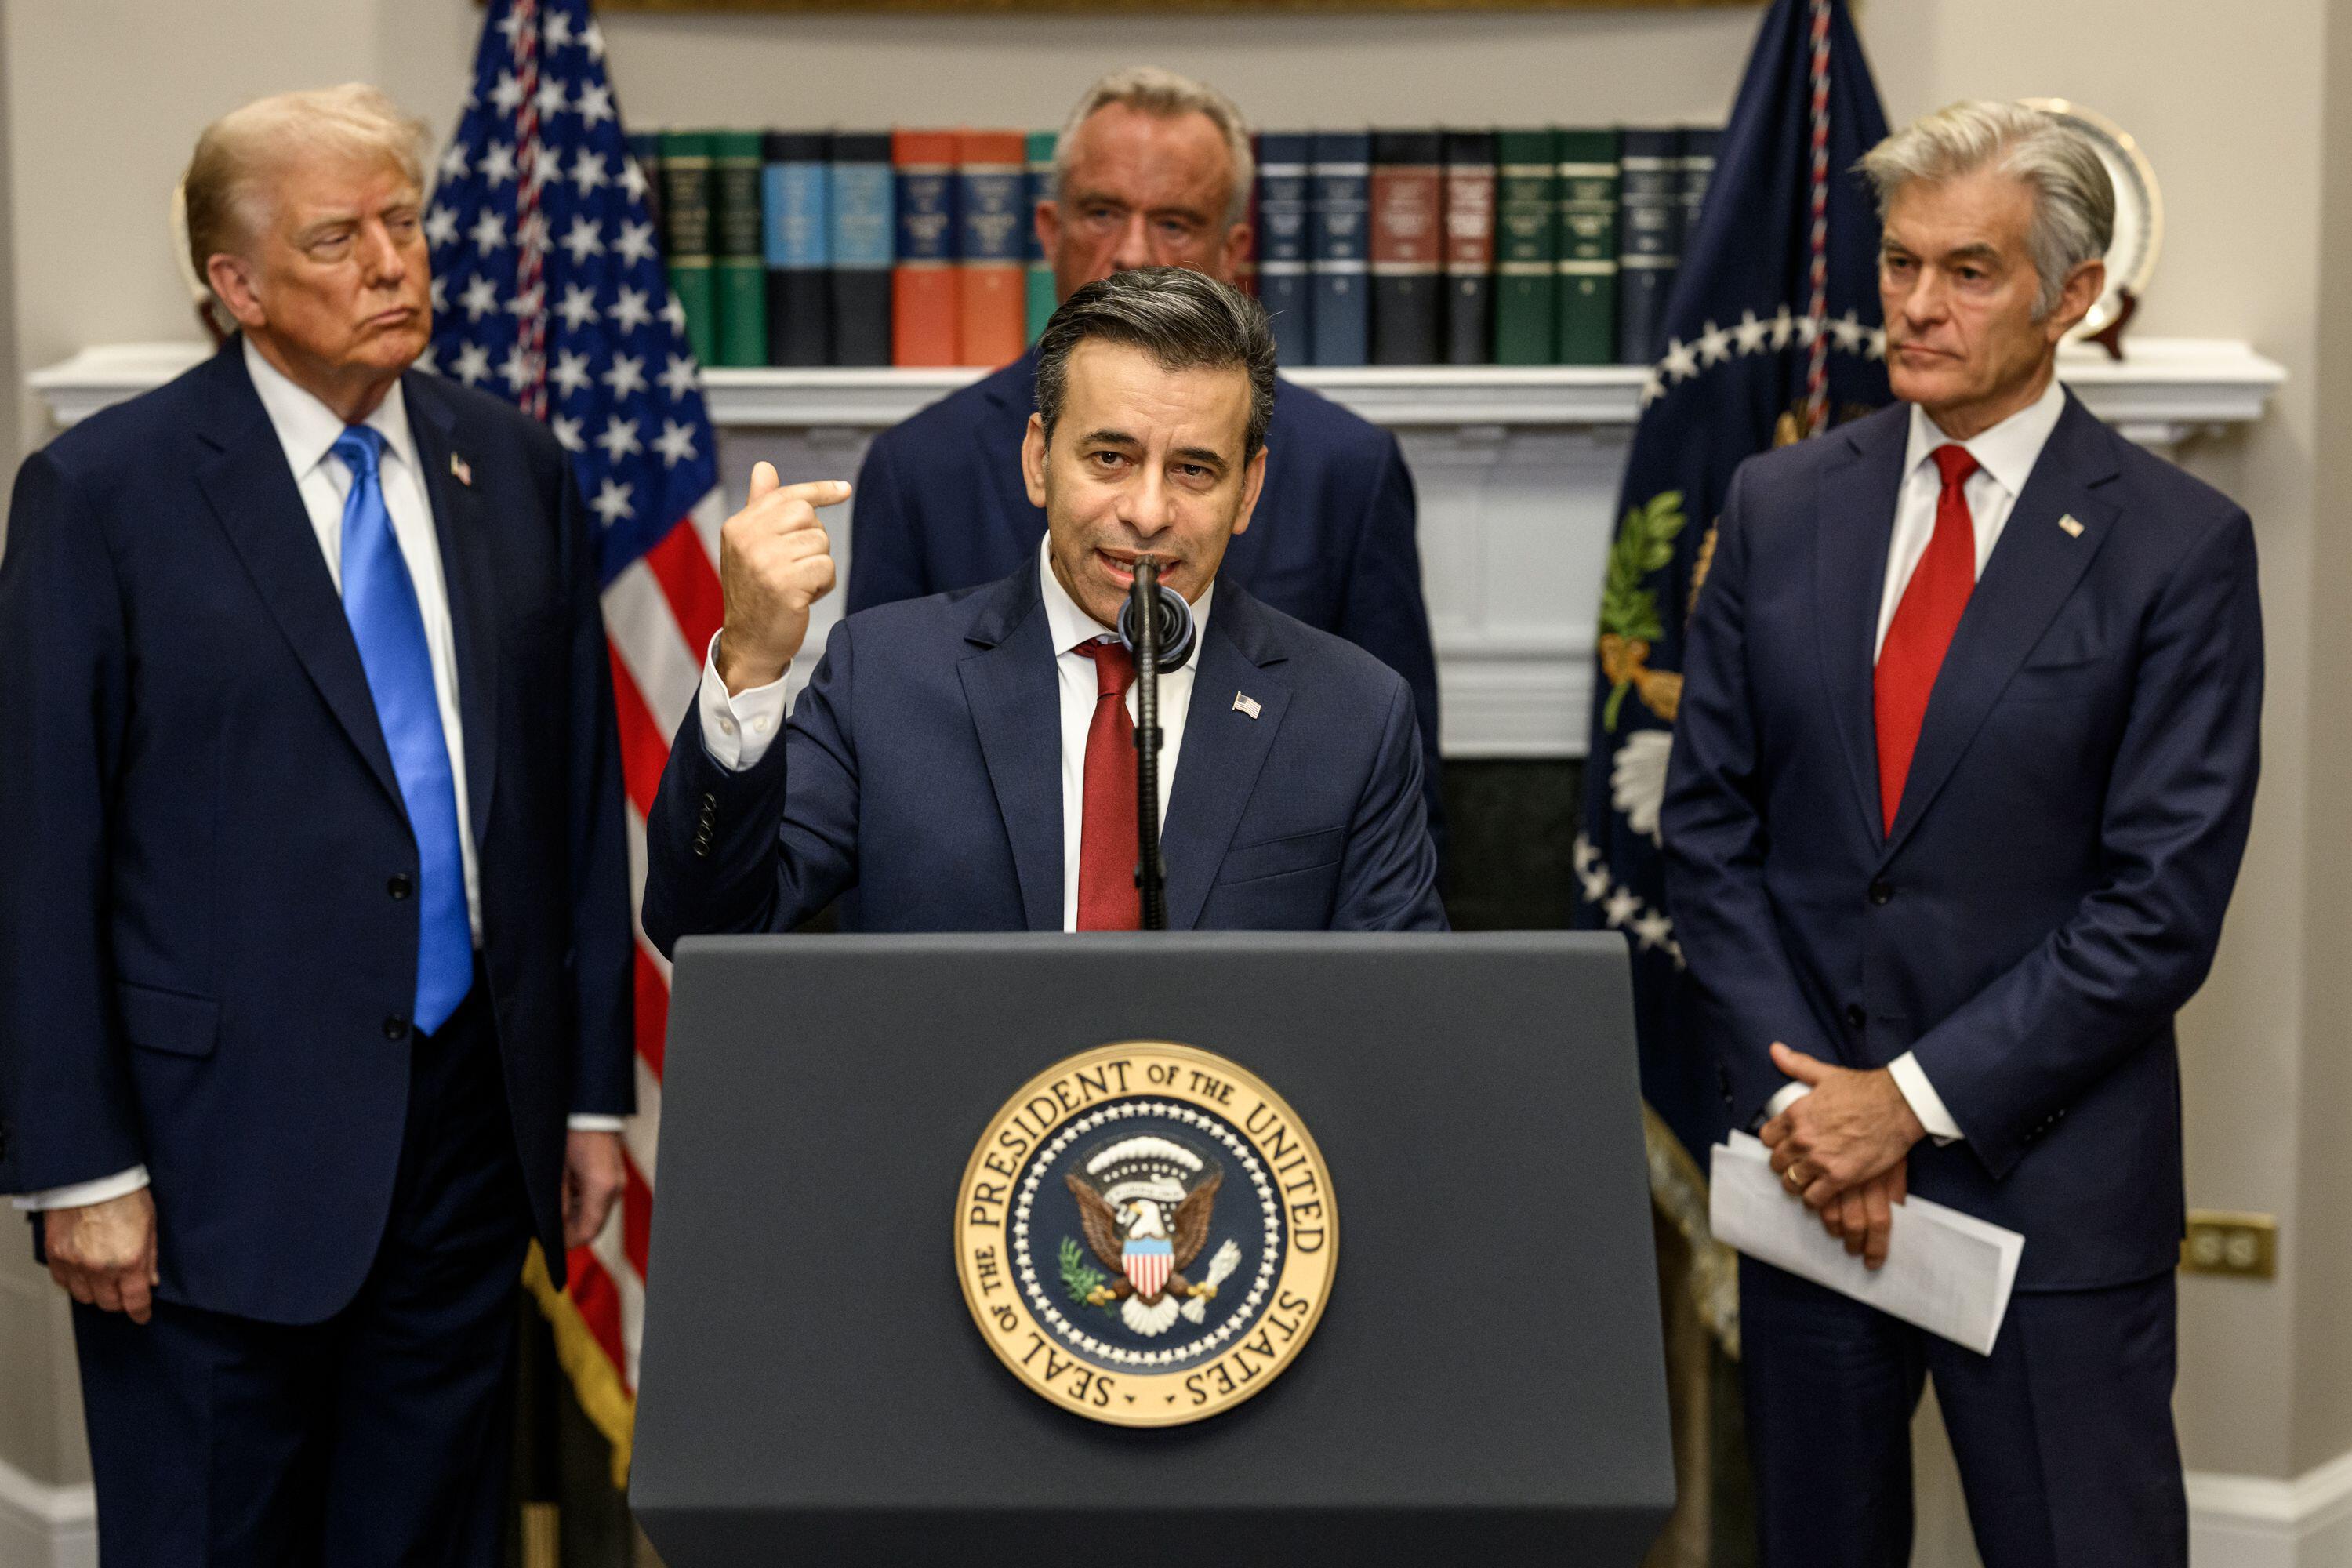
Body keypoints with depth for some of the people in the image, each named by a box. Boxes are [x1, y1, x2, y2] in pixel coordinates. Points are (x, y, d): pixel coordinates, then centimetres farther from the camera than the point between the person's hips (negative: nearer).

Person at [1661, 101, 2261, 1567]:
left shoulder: (2180, 543, -6)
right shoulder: (1781, 506, 5)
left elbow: (2163, 901, -11)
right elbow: (1711, 826, 5)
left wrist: (1916, 1098, -13)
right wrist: (1797, 1095, -6)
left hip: (2051, 1181, -3)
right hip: (1808, 1160, 4)